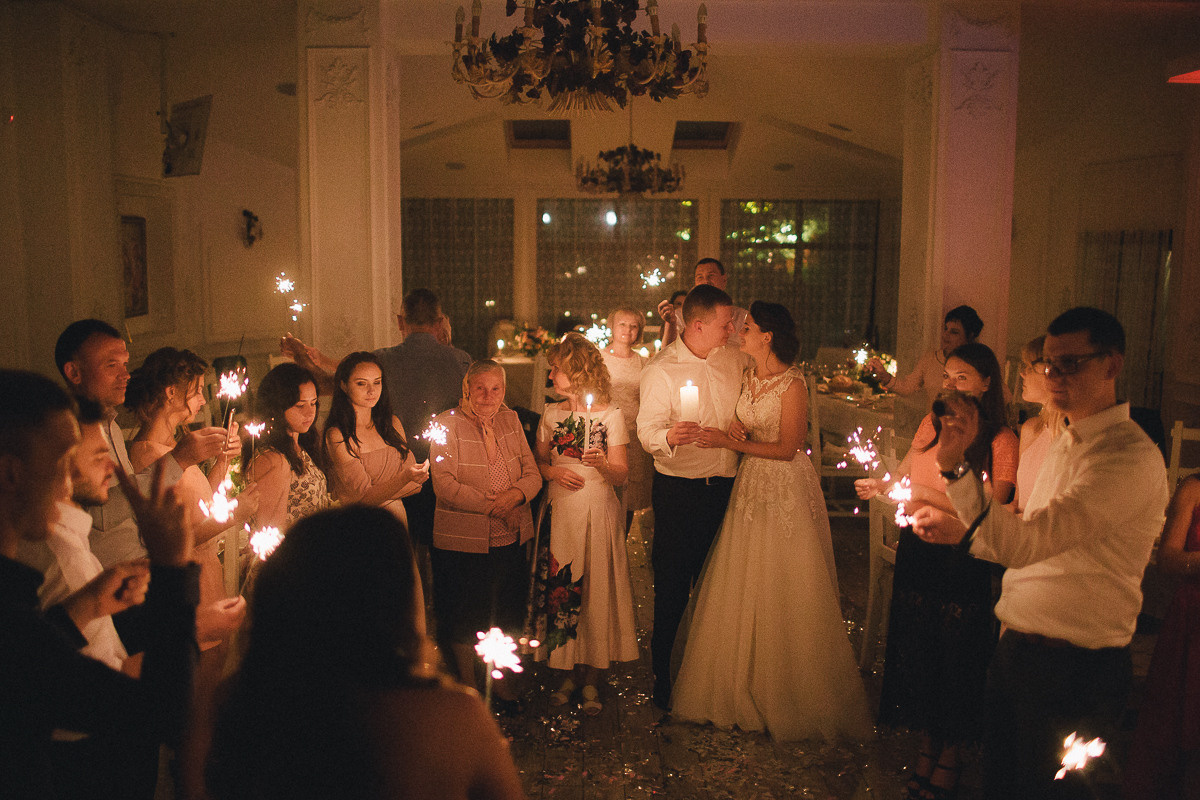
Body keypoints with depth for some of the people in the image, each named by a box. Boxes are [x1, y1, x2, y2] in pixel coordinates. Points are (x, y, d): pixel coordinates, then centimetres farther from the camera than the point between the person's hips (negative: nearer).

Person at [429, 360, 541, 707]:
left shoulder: (510, 420, 7)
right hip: (463, 540, -4)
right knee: (465, 617, 8)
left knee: (506, 613, 14)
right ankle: (467, 688, 28)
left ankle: (501, 682, 35)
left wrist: (516, 494, -16)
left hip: (510, 538, 4)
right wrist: (492, 505, -19)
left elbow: (532, 473, 6)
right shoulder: (448, 423, -8)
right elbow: (445, 484, -16)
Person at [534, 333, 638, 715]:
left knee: (596, 590, 0)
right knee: (560, 590, 3)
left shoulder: (610, 415, -3)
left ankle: (591, 679, 13)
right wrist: (555, 471, -7)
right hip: (560, 512, 3)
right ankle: (570, 672, 18)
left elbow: (621, 474, -3)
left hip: (598, 512, -3)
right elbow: (538, 462, 14)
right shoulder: (551, 415, 8)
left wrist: (603, 464, -24)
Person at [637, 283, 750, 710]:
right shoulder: (660, 370, -8)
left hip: (726, 486, 5)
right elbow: (647, 430, -16)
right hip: (679, 489, -4)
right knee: (672, 583, 3)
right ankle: (662, 671, 20)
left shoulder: (737, 359, 7)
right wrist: (669, 437, -36)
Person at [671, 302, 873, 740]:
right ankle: (745, 688, 26)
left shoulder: (792, 383, -15)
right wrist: (735, 429, -6)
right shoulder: (747, 377, 8)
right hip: (751, 485, 7)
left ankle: (789, 696, 19)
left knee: (784, 594, 2)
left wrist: (728, 442, -17)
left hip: (787, 489, -7)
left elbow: (786, 448, -17)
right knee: (741, 590, 11)